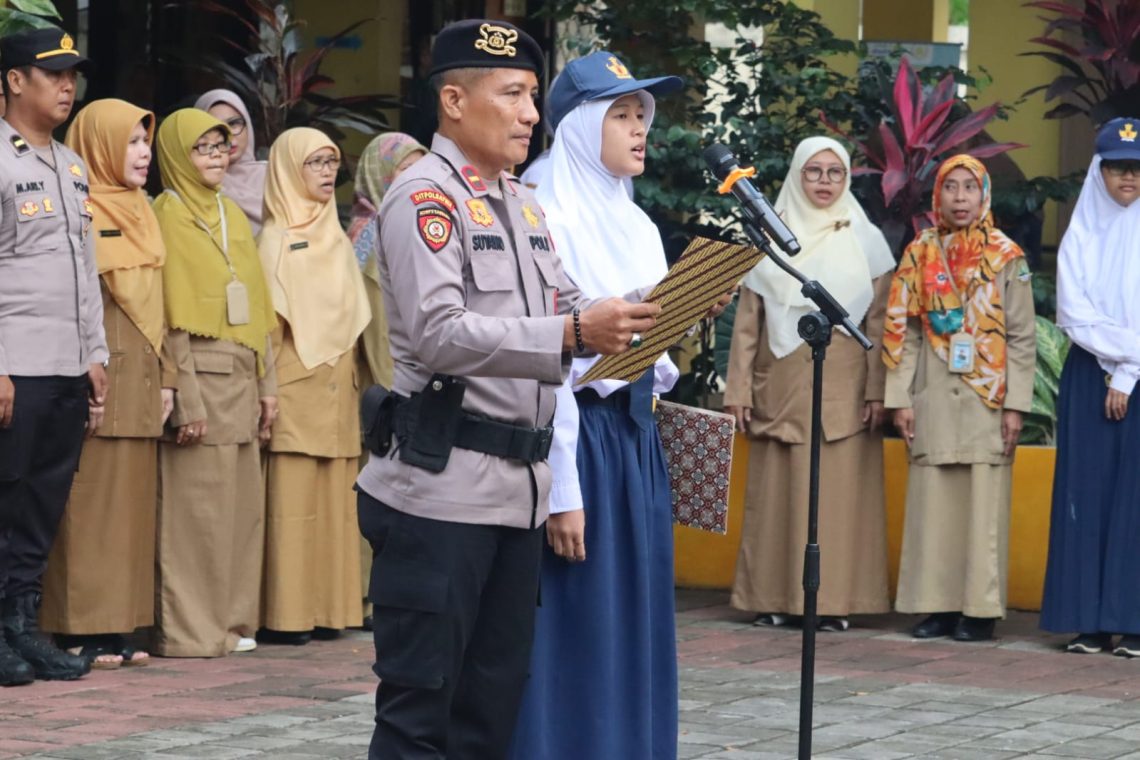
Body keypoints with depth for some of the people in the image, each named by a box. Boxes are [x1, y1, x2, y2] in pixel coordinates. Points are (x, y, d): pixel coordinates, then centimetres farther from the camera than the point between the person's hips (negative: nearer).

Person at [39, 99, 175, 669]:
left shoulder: (140, 212, 18)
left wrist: (165, 377, 15)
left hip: (139, 380, 8)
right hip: (97, 379, -8)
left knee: (131, 501, 6)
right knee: (90, 500, -7)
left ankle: (116, 626, 9)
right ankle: (81, 630, -5)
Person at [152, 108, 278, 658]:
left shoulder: (233, 216, 18)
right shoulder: (168, 215, -5)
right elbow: (171, 317, -11)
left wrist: (267, 384, 12)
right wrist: (186, 400, -17)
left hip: (242, 378, 8)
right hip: (200, 372, -8)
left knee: (242, 503, 8)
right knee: (196, 504, -7)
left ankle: (231, 620, 14)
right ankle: (187, 628, -4)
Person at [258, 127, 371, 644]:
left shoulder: (338, 241, 17)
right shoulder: (274, 240, -1)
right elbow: (266, 320, -6)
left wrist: (355, 379, 13)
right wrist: (267, 389, -12)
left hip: (337, 387, 6)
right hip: (296, 385, -6)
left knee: (334, 498, 3)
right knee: (291, 498, -8)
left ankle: (328, 607, 7)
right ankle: (285, 614, -8)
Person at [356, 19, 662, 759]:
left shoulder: (522, 205, 18)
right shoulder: (424, 196, -9)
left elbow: (566, 306, 16)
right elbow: (439, 333, -20)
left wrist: (649, 313, -3)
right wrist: (573, 335, -27)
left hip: (517, 485, 8)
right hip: (442, 484, -8)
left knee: (494, 697, 11)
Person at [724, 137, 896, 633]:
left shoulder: (865, 239, 7)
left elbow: (880, 322, 3)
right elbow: (747, 321, 9)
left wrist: (878, 389, -6)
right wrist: (739, 388, 2)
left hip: (842, 388, -2)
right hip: (780, 386, 2)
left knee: (838, 492, -5)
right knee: (776, 491, -1)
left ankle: (834, 600, -4)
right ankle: (775, 598, 3)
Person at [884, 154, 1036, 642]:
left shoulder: (1005, 257, 2)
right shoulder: (920, 255, 7)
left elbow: (1022, 336, 0)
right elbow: (903, 331, 6)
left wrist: (1016, 404, -6)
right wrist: (900, 398, 0)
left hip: (986, 399, -2)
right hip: (933, 399, 2)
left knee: (983, 503, -2)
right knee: (932, 503, 2)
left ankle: (980, 610, 2)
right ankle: (938, 605, 8)